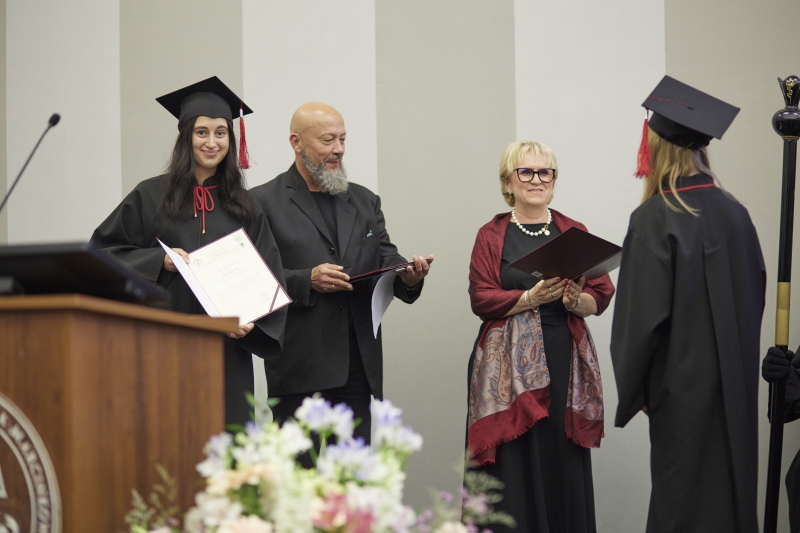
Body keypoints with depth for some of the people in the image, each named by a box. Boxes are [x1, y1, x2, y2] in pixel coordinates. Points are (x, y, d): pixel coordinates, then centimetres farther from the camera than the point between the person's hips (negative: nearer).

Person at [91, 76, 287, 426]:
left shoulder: (244, 207, 12)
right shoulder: (150, 197, 5)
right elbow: (103, 252, 3)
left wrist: (251, 322, -10)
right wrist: (159, 261, -12)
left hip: (228, 353, 2)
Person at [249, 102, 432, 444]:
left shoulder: (364, 201, 19)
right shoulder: (264, 202, 1)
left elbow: (385, 259, 12)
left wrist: (408, 276, -10)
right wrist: (307, 281, -18)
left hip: (358, 365, 5)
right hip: (300, 371, -5)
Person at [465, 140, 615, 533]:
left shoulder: (573, 232, 11)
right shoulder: (492, 235, 5)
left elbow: (602, 295, 5)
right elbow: (482, 299, -5)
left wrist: (575, 299, -15)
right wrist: (533, 297, -17)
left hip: (565, 363, 2)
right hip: (509, 364, -2)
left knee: (564, 465, -1)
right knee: (516, 464, -5)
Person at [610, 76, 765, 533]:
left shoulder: (655, 219, -15)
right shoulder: (735, 212, 2)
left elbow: (644, 314, -15)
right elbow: (755, 294, 10)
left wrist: (634, 390, -5)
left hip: (684, 389, -6)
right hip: (736, 389, 6)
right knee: (732, 489, 13)